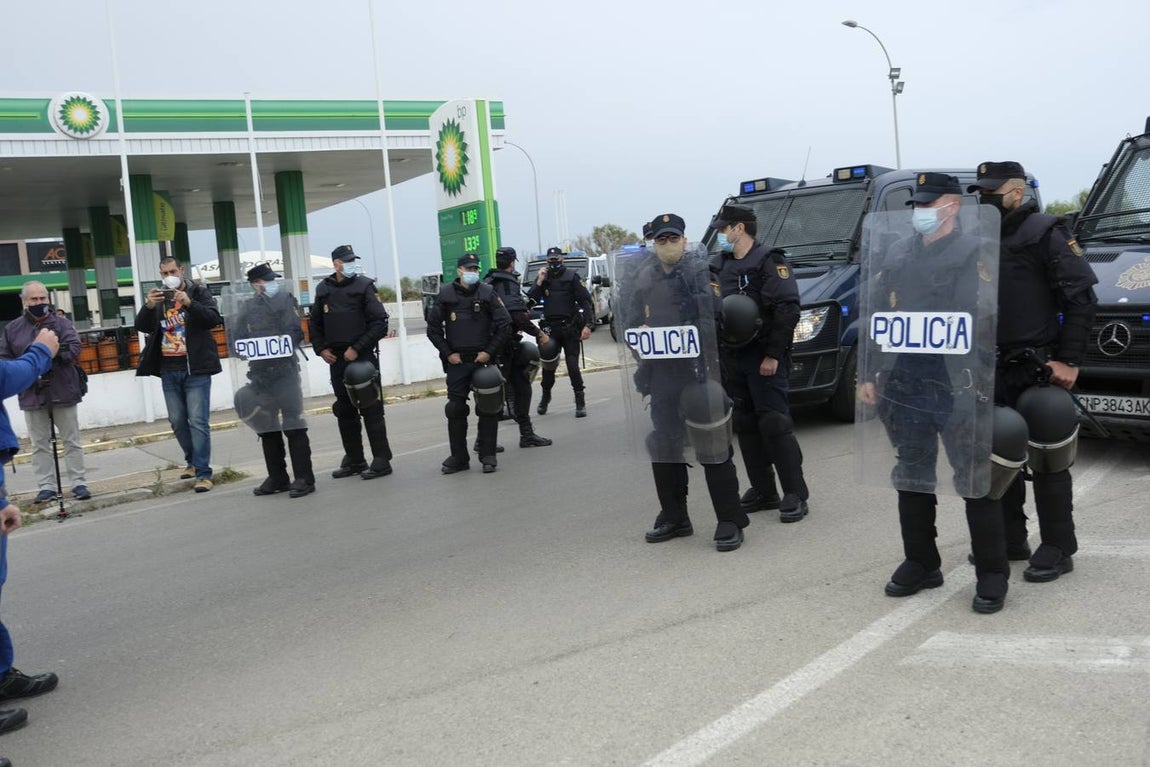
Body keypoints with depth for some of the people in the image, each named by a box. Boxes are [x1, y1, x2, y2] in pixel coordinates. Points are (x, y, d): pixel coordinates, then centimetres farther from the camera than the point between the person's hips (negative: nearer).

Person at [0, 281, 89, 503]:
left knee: (71, 441, 5)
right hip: (32, 395, 2)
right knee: (39, 444, 7)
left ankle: (78, 482, 12)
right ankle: (46, 486, 13)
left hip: (62, 392, -2)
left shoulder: (62, 323, 0)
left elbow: (74, 348, -13)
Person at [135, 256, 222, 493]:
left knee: (198, 421, -8)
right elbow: (141, 327, -1)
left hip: (195, 369, -5)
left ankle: (203, 473, -7)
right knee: (177, 420, 13)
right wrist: (148, 307, -21)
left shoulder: (198, 292, -1)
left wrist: (190, 303, -31)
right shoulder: (158, 297, 10)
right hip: (169, 370, 5)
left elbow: (215, 319, -16)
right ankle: (193, 461, 31)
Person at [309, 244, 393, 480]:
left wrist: (357, 348, -13)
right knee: (345, 410, 10)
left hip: (363, 356, -5)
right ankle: (354, 460, 20)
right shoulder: (324, 289, 10)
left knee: (370, 409, -4)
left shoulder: (364, 286, -3)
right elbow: (315, 323, 19)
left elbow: (379, 323, -9)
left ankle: (381, 460, 0)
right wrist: (321, 349, 6)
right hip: (337, 359, 5)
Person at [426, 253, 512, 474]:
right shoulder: (445, 294, 2)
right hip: (456, 362, 1)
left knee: (488, 408, 1)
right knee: (455, 409, 2)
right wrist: (448, 353, -1)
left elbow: (505, 325, 0)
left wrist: (489, 352, -6)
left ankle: (487, 456, 10)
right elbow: (433, 328, 6)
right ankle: (459, 457, 12)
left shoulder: (487, 293, -1)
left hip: (483, 359, -1)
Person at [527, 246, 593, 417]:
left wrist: (587, 325, -15)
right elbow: (530, 300, 1)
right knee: (548, 365, 8)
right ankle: (545, 397, 27)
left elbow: (585, 300, -5)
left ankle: (580, 402, 1)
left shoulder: (572, 276, -1)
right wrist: (539, 282, -11)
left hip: (570, 327, -3)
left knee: (573, 365, -7)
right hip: (550, 328, 3)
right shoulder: (543, 277, 9)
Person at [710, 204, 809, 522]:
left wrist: (773, 354, -19)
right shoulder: (719, 265, 16)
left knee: (774, 424, -9)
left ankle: (795, 494, -2)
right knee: (746, 427, 8)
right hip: (733, 358, 7)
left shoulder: (768, 261, -7)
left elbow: (787, 308, -16)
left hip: (763, 358, -7)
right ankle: (763, 491, 17)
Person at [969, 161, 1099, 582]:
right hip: (992, 371, 7)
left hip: (1037, 370, -7)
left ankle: (1058, 548, 8)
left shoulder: (1044, 233, -7)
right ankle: (1010, 539, 24)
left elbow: (1081, 298, -12)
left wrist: (1068, 360, -16)